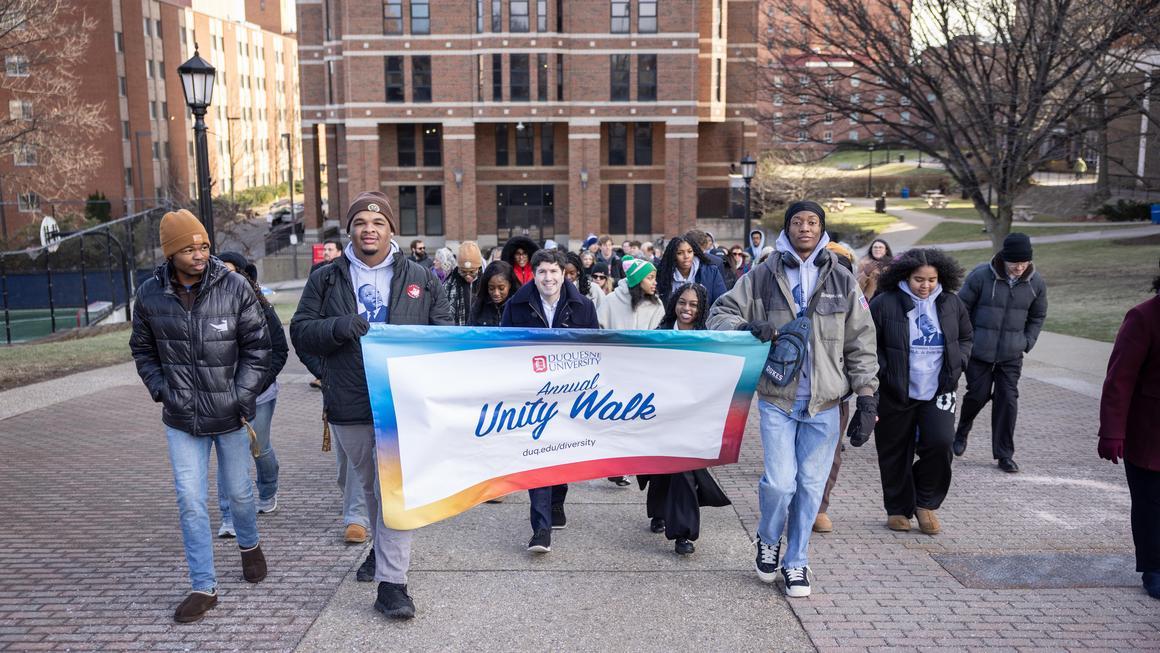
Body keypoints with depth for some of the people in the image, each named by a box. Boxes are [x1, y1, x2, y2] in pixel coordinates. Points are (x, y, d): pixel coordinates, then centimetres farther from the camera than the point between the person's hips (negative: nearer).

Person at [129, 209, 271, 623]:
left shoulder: (235, 288, -11)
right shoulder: (150, 295, -5)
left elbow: (257, 348, -5)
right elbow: (143, 351, 11)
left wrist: (243, 399, -10)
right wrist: (161, 390, -1)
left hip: (230, 416, -1)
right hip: (181, 420, 1)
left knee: (238, 492, 15)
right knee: (190, 502, 2)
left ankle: (249, 545, 44)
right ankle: (203, 588, 13)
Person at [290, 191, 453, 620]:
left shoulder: (420, 278, 6)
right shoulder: (325, 280, 7)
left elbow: (445, 328, 10)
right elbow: (300, 332, 1)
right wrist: (339, 327, -17)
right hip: (349, 406, 2)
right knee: (370, 485, 19)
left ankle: (391, 582, -2)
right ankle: (383, 547, 43)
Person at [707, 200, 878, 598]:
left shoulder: (842, 280, 7)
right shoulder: (763, 276, 2)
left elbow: (861, 343, 8)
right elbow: (720, 314, 4)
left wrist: (867, 398, 3)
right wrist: (747, 328, -19)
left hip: (824, 404, 2)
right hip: (777, 399, -2)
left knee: (810, 485, 7)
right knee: (780, 483, -8)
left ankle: (796, 562, 27)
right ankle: (768, 540, 24)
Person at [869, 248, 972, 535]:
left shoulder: (951, 304, 5)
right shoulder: (885, 303, -8)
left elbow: (966, 337, 20)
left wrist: (957, 364, 4)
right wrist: (883, 371, -11)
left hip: (938, 392, 2)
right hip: (895, 393, -2)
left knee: (940, 442, -14)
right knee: (895, 453, 6)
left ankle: (926, 503, 10)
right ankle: (898, 509, 25)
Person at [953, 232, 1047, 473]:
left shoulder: (1036, 283, -2)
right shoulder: (981, 276, -14)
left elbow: (1037, 317, 14)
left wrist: (1027, 342, 4)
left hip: (1011, 356, 3)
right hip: (979, 352, -2)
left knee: (1008, 400, 0)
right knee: (978, 394, 2)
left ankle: (1004, 454, 10)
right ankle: (962, 432, 32)